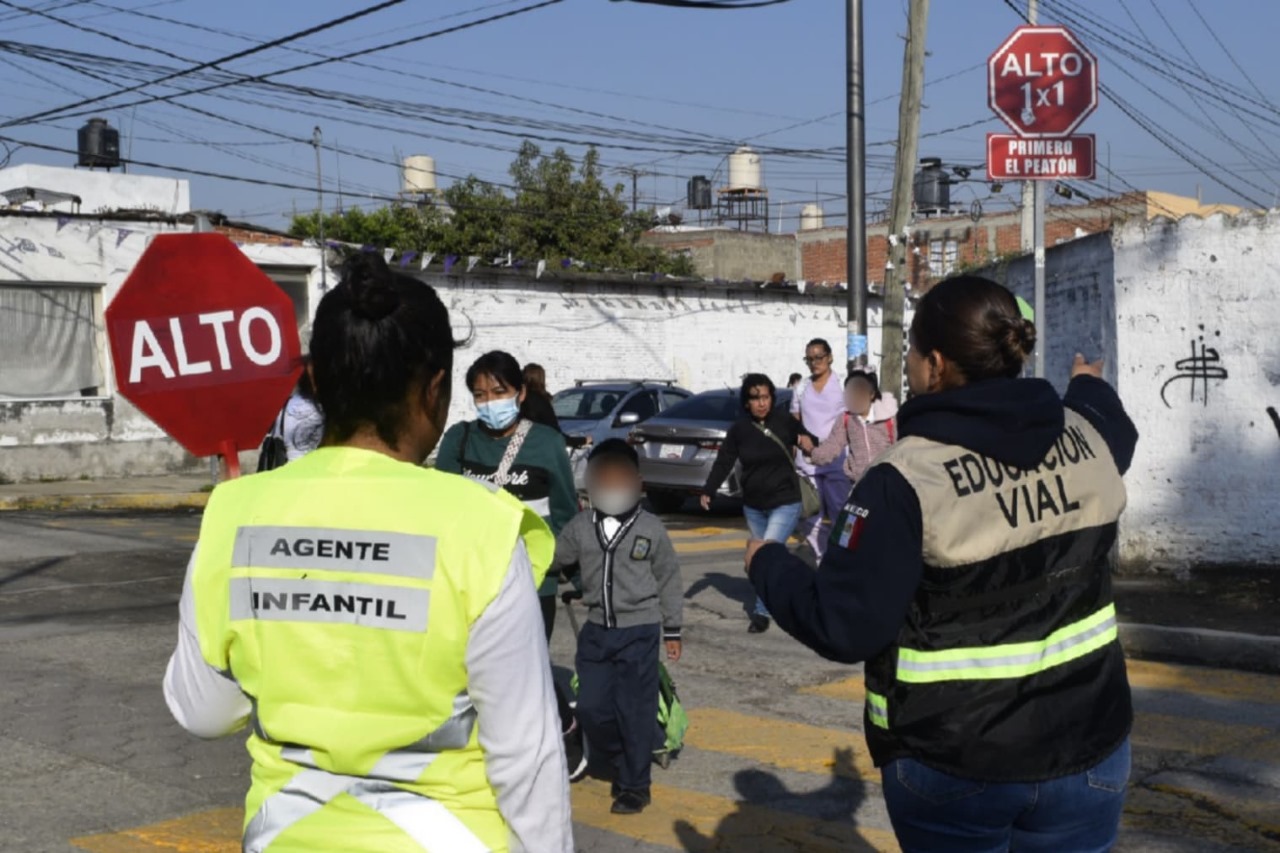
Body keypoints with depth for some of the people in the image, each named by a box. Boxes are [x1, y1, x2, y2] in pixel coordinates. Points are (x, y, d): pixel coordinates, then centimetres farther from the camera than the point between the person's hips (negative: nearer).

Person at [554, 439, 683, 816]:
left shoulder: (651, 529, -3)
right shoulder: (580, 528, 2)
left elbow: (669, 580, 3)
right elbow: (556, 561, 15)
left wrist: (672, 630, 5)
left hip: (639, 631, -3)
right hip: (597, 629, 3)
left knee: (634, 710, -1)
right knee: (591, 708, 3)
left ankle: (635, 785, 13)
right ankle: (622, 762, 28)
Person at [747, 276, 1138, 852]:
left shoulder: (907, 479, -20)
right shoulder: (1083, 436, -2)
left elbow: (843, 627, -19)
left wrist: (767, 565, -2)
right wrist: (1091, 386, 46)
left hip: (956, 767, -4)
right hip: (1086, 748, 4)